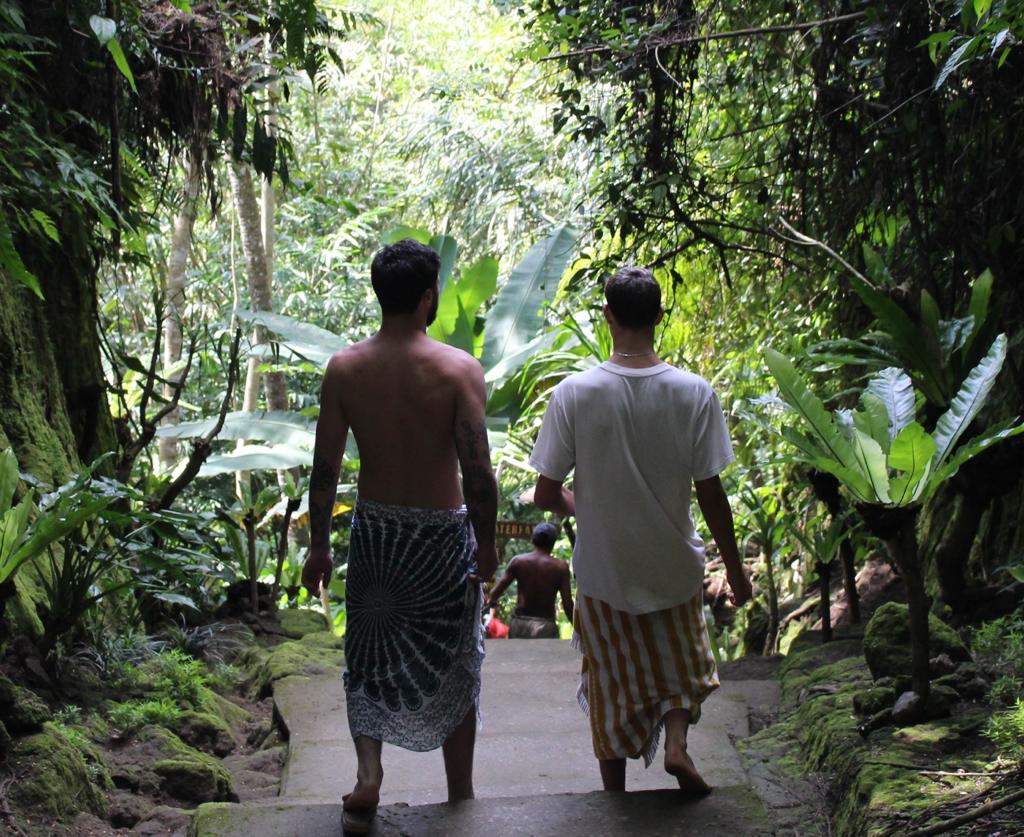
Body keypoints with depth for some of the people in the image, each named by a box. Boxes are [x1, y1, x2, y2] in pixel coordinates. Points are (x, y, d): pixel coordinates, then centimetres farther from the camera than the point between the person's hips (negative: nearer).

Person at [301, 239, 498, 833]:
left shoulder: (344, 369, -6)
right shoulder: (459, 369, -15)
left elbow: (325, 467, -3)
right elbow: (478, 473, -17)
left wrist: (319, 546, 8)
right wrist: (487, 544, -3)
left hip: (373, 530, 2)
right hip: (441, 534, -2)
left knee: (369, 657, 20)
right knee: (452, 666, 14)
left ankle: (368, 772, 2)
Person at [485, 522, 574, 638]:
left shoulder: (518, 561, 2)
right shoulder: (560, 567, -2)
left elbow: (497, 591, 2)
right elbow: (567, 603, -6)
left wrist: (491, 601, 25)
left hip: (520, 623, 2)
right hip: (546, 626, -2)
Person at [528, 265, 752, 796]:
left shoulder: (573, 394, -16)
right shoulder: (694, 393, -14)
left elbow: (545, 496, -11)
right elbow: (710, 493, -9)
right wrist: (735, 571, 4)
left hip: (603, 572, -1)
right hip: (674, 566, 1)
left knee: (612, 682, 17)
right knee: (679, 665, 27)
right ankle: (677, 743, 5)